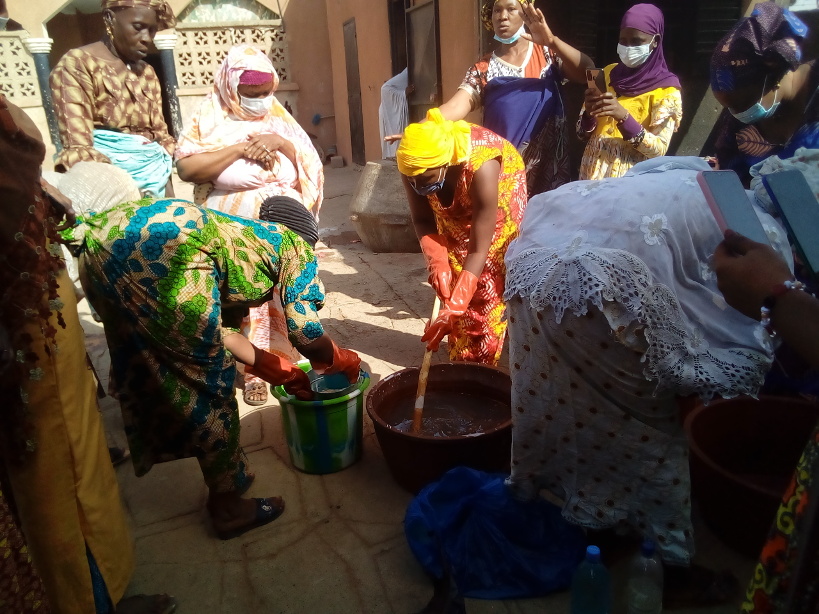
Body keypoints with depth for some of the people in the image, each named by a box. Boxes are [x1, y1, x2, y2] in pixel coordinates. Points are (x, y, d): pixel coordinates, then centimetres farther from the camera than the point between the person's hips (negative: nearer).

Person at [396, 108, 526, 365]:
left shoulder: (481, 167, -44)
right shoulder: (412, 162, -31)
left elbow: (479, 251, -40)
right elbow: (422, 219, -16)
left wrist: (452, 310, -45)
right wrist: (437, 262, -34)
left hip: (499, 209, -4)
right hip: (453, 211, 4)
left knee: (490, 287, -8)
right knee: (453, 279, 1)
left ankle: (482, 365, 7)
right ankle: (462, 362, 15)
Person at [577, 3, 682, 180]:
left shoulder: (666, 88, -6)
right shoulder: (608, 73, 5)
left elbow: (660, 149, -13)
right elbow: (582, 133, 6)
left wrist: (624, 117, -23)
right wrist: (589, 113, -14)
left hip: (631, 177, -3)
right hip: (592, 172, 4)